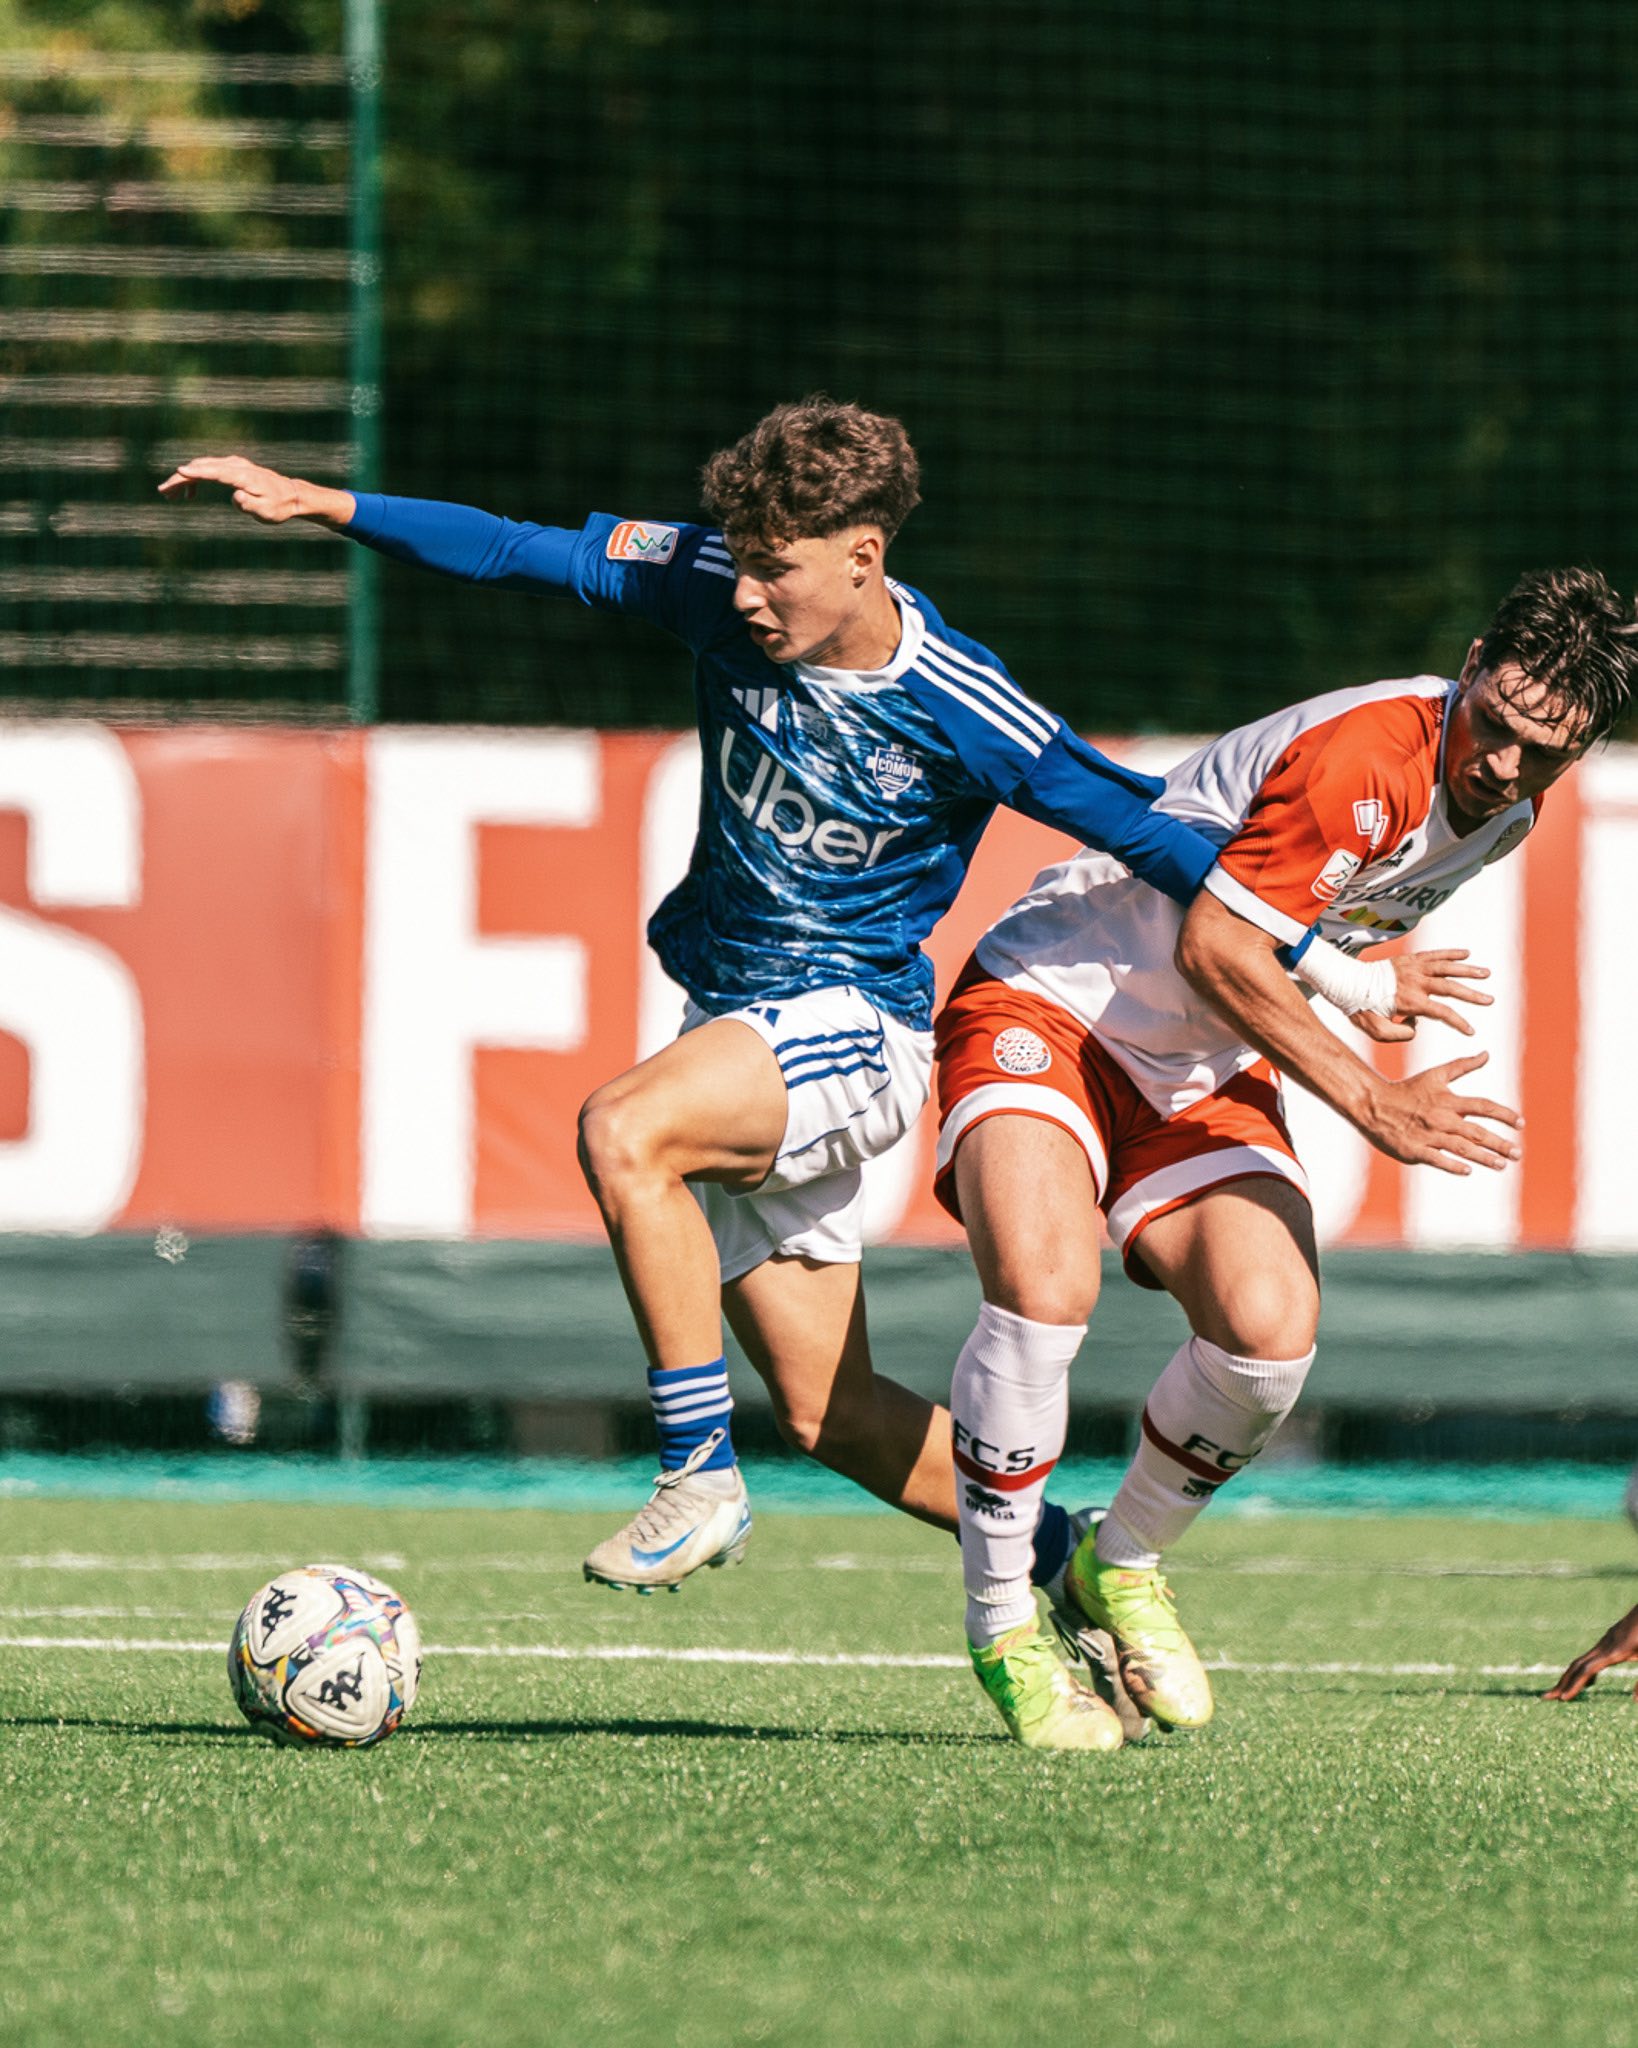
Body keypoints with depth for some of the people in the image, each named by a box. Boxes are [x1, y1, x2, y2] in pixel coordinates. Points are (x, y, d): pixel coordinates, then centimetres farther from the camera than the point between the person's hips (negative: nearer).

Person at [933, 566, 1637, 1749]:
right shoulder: (1366, 758, -28)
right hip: (1047, 1003, -7)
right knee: (1044, 1290, -32)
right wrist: (1370, 1102, -30)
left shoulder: (1509, 803, 1)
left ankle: (1122, 1568, 10)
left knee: (1271, 1332, -18)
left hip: (1205, 1074, 7)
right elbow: (1214, 948, -29)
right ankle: (1003, 1624, -11)